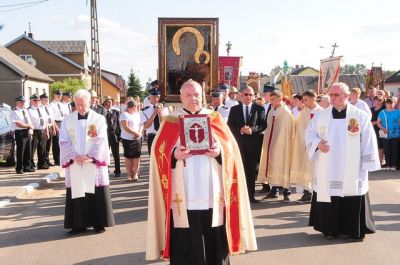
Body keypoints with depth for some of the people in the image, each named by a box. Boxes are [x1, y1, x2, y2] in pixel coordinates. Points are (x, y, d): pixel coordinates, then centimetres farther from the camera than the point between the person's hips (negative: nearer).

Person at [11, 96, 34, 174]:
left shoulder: (25, 111, 15)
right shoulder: (14, 112, -8)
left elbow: (30, 122, 12)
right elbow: (18, 124, -16)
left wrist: (31, 129, -6)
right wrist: (29, 126, -7)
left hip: (27, 133, 7)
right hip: (19, 133, -7)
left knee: (28, 151, 11)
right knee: (20, 151, -2)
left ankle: (27, 166, 20)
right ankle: (19, 168, 7)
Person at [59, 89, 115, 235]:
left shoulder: (99, 119, 2)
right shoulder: (68, 120, 7)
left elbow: (100, 140, -6)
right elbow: (64, 141, 0)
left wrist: (91, 156, -17)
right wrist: (74, 156, -14)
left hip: (95, 162, -1)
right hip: (75, 163, 2)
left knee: (97, 193, 0)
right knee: (76, 192, 3)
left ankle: (99, 223, 10)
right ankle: (78, 224, 12)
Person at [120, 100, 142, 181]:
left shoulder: (137, 114, 15)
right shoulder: (124, 115, -7)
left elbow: (141, 125, 13)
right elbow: (125, 127, -16)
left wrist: (139, 132, -7)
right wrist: (135, 133, -21)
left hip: (137, 138, 5)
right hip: (127, 139, -5)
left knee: (137, 156, 0)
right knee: (128, 156, 1)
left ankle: (135, 173, 7)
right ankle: (130, 174, 7)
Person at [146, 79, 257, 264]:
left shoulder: (215, 119, 11)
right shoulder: (170, 122, 6)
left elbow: (231, 147, 5)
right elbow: (159, 152, 0)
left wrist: (219, 152, -15)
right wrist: (174, 155, -18)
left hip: (212, 194, 2)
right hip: (183, 196, -1)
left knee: (213, 240, 7)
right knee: (186, 243, 2)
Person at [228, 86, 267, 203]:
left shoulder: (259, 109, 7)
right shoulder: (234, 109, 10)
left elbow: (263, 125, -1)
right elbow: (230, 126, 3)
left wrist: (252, 129, -17)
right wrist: (240, 130, -14)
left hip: (254, 144, 0)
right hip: (239, 143, 0)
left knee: (253, 170, 4)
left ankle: (251, 195, 13)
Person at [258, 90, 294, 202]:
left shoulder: (286, 113, -11)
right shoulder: (271, 112, 9)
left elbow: (289, 131, -10)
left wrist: (287, 144, -11)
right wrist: (267, 141, 9)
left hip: (282, 144, -7)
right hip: (271, 143, 7)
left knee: (282, 166, -2)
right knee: (272, 166, 9)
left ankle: (286, 192, 8)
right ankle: (274, 190, 19)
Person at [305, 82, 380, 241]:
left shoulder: (361, 116, -2)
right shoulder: (321, 115, 5)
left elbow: (368, 141, -1)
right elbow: (309, 134, 10)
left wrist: (367, 165, -3)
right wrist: (317, 144, -11)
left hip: (351, 171, -2)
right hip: (327, 171, 2)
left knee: (353, 200, 1)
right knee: (328, 195, 5)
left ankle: (355, 231, 17)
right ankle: (330, 229, 21)